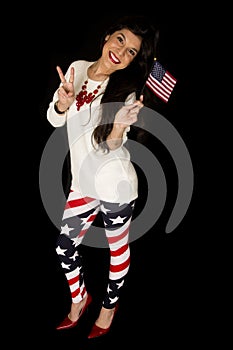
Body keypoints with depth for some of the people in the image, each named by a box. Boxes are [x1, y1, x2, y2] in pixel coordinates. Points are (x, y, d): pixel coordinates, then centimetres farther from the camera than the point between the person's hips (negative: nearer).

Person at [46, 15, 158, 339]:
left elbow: (108, 147, -19)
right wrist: (63, 103, -17)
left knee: (117, 248, 15)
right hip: (83, 183, 5)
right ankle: (79, 299, 43)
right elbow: (55, 120, 5)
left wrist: (121, 125, -40)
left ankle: (110, 305, 42)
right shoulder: (77, 68, -1)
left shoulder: (127, 91, -14)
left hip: (115, 186, -5)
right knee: (65, 248, 15)